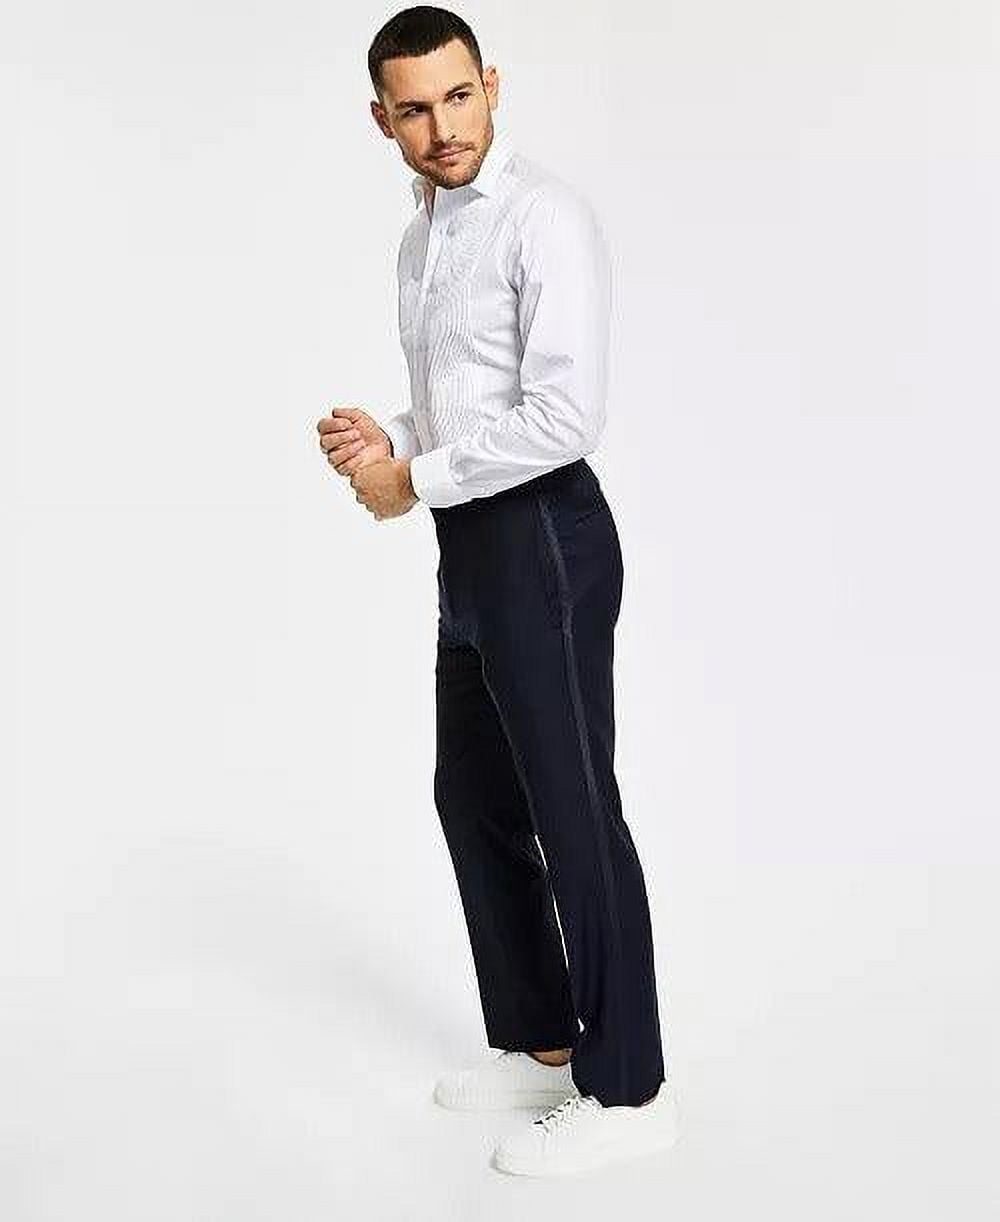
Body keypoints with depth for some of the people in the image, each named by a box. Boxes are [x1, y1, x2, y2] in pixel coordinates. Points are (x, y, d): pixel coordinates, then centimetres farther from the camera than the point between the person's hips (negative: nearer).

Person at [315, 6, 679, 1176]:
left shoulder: (545, 216, -14)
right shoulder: (424, 237, 16)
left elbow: (565, 417, -24)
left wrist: (410, 481, -14)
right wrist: (384, 440, 2)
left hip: (543, 543, -10)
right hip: (477, 552, 10)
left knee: (572, 815, -3)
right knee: (477, 800, 16)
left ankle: (626, 1089, 10)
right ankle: (540, 1043, 30)